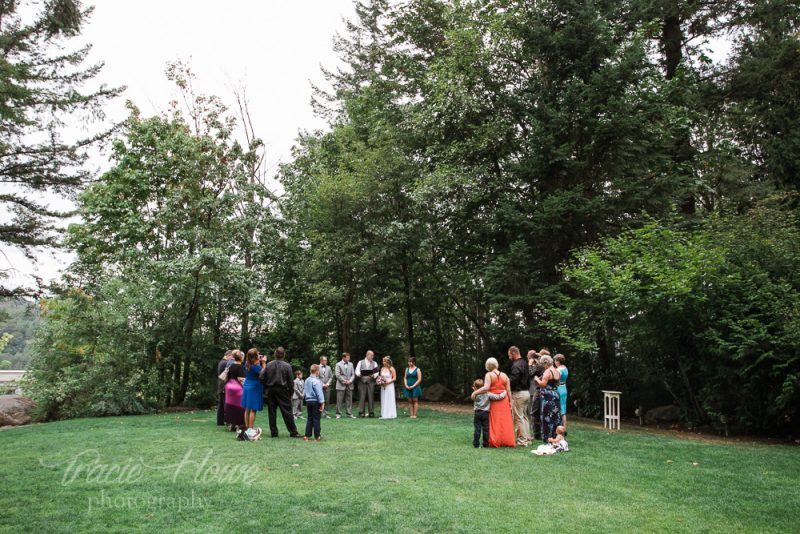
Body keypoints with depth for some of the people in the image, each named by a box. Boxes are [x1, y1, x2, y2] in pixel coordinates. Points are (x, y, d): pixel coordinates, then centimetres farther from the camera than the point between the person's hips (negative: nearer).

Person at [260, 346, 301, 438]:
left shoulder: (268, 365, 0)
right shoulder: (287, 366, -6)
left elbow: (262, 377, -3)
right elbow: (290, 381, -3)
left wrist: (266, 388, 10)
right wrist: (290, 393, 6)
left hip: (270, 390, 2)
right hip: (282, 390, -2)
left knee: (272, 412, 8)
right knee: (287, 411, 0)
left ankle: (273, 432, 11)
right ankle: (293, 432, 1)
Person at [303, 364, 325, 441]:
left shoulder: (306, 380, 9)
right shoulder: (316, 381, -16)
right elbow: (319, 393, -17)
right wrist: (322, 403, -13)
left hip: (308, 401, 7)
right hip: (315, 401, -7)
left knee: (309, 419, 13)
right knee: (316, 419, 0)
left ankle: (307, 435, 11)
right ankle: (317, 436, 5)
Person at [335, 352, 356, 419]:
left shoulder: (351, 364, 12)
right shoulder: (338, 364, -2)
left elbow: (353, 374, 10)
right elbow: (337, 375, -8)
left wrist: (350, 381, -7)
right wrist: (344, 381, -12)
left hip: (349, 385, 4)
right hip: (341, 385, -4)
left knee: (349, 400, 5)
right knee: (339, 400, -1)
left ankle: (349, 414, 9)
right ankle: (338, 414, 6)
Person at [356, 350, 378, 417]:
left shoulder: (374, 363, 14)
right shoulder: (361, 362, 11)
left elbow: (376, 372, 2)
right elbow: (357, 371, 2)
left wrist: (373, 376, -19)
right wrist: (360, 375, -20)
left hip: (371, 382, 1)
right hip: (362, 382, -1)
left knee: (371, 397, -3)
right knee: (362, 397, -4)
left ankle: (371, 412, 2)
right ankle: (361, 412, 0)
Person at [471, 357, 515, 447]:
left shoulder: (489, 375, -5)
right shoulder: (504, 375, 7)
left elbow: (486, 387, -18)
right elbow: (508, 390, 6)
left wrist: (475, 392, -13)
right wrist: (510, 402, 13)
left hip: (493, 401, -3)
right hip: (504, 401, 3)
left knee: (494, 422, 4)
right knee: (505, 421, 9)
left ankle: (495, 441, 4)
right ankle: (507, 441, 12)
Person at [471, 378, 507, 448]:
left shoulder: (476, 394, -5)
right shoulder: (488, 394, -4)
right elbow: (498, 397, -5)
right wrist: (504, 393, 8)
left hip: (477, 413, -1)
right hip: (485, 413, 1)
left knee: (477, 429, 2)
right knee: (486, 429, 8)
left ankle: (476, 444, 3)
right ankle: (486, 444, 11)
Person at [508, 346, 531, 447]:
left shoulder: (516, 365, -17)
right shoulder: (525, 363, 12)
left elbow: (513, 380, -24)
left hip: (518, 393, -9)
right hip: (526, 392, 10)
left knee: (518, 417, -2)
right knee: (525, 416, 16)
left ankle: (523, 440, 0)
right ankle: (527, 438, 20)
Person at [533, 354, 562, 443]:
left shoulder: (547, 371, -14)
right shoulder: (557, 371, 11)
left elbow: (543, 384, -21)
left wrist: (537, 379, -2)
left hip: (548, 397, -8)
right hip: (556, 395, 8)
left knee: (547, 417, -1)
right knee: (556, 417, 12)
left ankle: (547, 438, 3)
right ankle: (555, 436, 18)